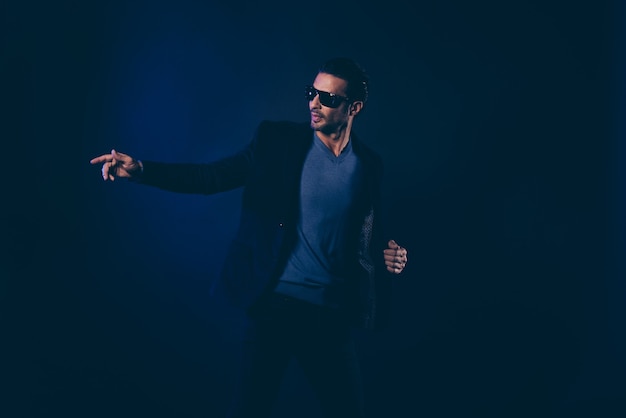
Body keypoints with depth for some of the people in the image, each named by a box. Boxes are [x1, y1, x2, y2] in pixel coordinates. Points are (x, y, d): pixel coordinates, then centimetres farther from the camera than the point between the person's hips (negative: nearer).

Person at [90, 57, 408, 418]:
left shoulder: (369, 164, 6)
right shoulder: (277, 140, -1)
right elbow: (211, 177, -7)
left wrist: (388, 254, -6)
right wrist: (140, 169, -20)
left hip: (332, 313, 2)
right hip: (274, 302, -2)